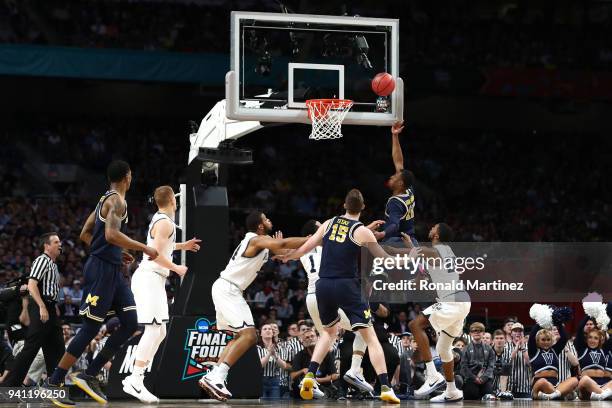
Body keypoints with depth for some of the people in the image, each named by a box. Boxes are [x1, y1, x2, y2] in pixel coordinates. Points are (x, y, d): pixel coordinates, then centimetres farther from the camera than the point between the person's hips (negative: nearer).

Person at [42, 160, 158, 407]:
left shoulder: (106, 199, 18)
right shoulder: (117, 200, -12)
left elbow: (85, 234, 23)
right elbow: (111, 234, -27)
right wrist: (144, 248, -21)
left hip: (111, 270, 10)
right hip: (102, 269, -10)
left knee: (130, 324, 3)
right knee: (90, 328, -7)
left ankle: (89, 375, 4)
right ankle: (53, 383, -2)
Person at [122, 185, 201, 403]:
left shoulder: (159, 220, 16)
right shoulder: (165, 222, -14)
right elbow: (156, 254, -20)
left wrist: (182, 246, 35)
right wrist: (176, 268, -8)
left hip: (154, 280, 10)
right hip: (149, 278, -10)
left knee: (159, 332, 10)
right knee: (153, 329, -15)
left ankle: (135, 378, 7)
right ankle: (135, 381, -21)